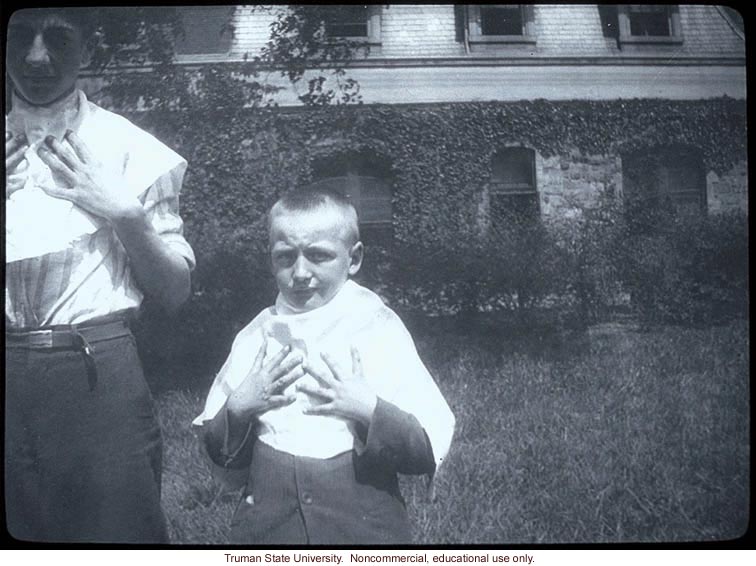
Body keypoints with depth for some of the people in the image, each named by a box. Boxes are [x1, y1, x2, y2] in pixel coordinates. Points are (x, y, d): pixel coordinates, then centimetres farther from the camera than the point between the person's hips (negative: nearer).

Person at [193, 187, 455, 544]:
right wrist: (238, 408, -8)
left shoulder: (377, 329, -3)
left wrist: (370, 410, -19)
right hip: (266, 521, 1)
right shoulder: (257, 334, 5)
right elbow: (219, 452, 9)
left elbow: (432, 449, -6)